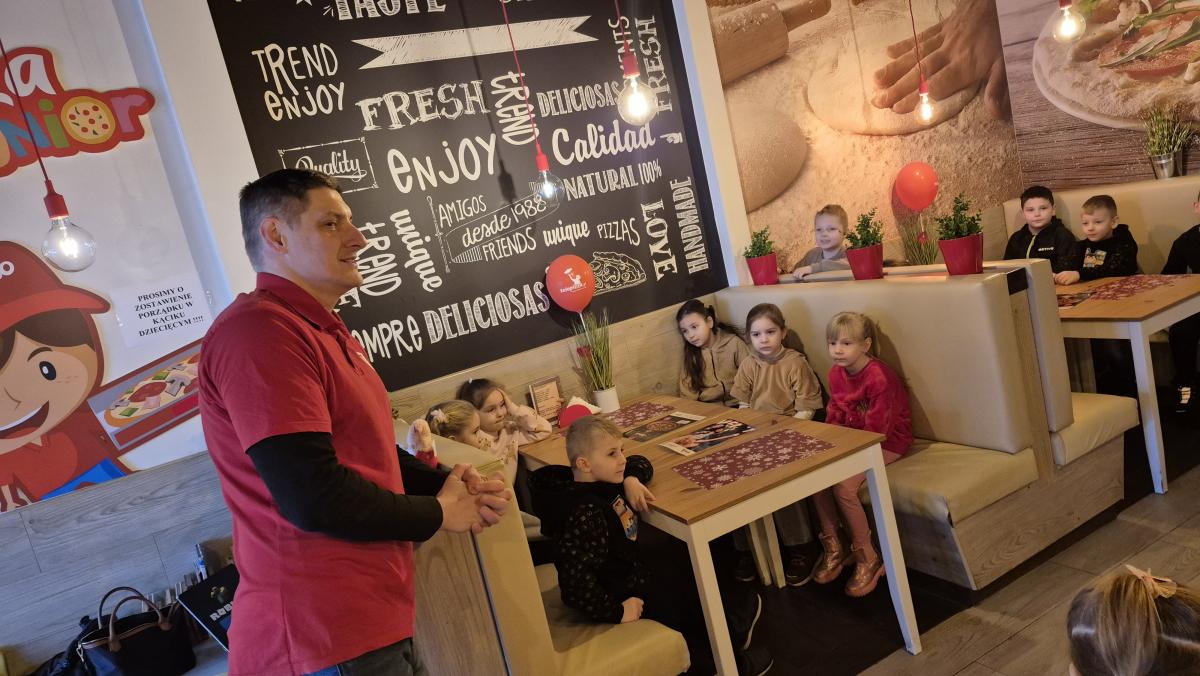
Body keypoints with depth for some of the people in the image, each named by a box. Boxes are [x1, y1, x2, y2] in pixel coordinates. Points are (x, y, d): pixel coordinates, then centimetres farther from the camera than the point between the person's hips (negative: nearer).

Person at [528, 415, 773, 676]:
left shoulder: (602, 479, -6)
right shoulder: (586, 514, -33)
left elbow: (640, 463, 11)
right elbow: (575, 582, -36)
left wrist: (632, 480, -11)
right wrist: (617, 612, -26)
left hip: (632, 569, 9)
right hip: (623, 594, -9)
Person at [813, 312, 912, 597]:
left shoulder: (879, 377, -23)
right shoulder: (836, 373, 2)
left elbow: (876, 427, -22)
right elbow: (834, 414, 9)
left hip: (887, 442, -7)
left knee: (843, 485, -25)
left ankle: (868, 559, -6)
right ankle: (833, 549, 3)